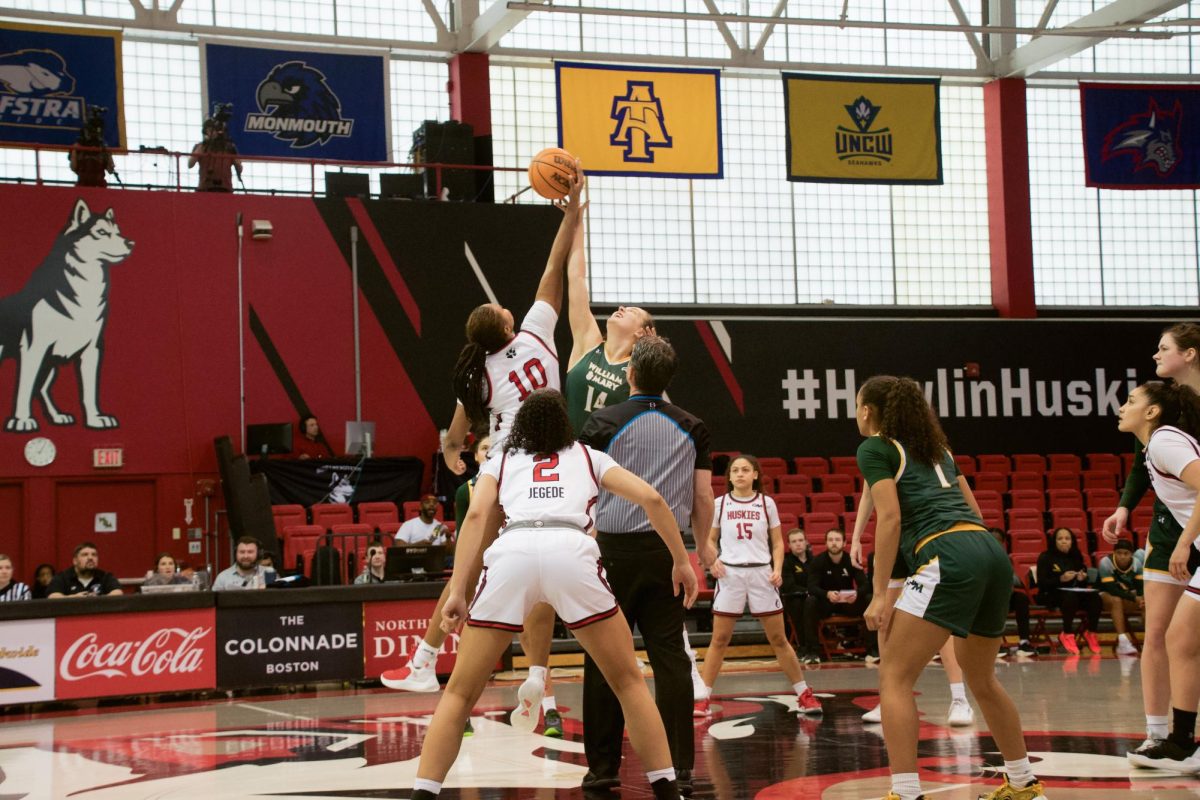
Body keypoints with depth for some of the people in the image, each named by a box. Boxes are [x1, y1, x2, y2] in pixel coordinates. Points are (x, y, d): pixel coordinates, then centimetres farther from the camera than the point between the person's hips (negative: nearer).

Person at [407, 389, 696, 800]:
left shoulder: (501, 461, 30)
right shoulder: (588, 457, 31)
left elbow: (476, 515, 12)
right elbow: (651, 498, 19)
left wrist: (457, 590, 6)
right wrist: (681, 560, 26)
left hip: (512, 554, 0)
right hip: (571, 552, 0)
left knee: (460, 692, 11)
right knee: (629, 681, 16)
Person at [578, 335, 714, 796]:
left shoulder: (605, 422, -5)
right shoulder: (691, 427, 5)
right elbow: (704, 497, 7)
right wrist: (704, 545, 22)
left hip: (613, 550, -2)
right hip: (667, 551, 3)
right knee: (670, 658, 3)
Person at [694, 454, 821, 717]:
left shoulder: (766, 503, 4)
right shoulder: (720, 504, 3)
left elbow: (777, 541, 8)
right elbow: (709, 539, 12)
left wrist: (778, 569, -7)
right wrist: (712, 559, -8)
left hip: (761, 573, 0)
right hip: (730, 574, 0)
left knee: (778, 639, 4)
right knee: (719, 639, -1)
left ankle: (804, 695, 12)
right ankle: (702, 698, 4)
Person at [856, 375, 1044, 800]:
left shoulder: (874, 448, 6)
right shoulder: (935, 446, 27)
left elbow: (890, 518, -6)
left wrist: (880, 594, -6)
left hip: (948, 558, -8)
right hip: (992, 553, 8)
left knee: (895, 676, -4)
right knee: (981, 677, 24)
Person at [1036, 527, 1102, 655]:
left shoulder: (1076, 558, 16)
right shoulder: (1045, 558, 2)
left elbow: (1084, 583, 17)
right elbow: (1041, 583, -8)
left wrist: (1083, 579, -8)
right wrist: (1061, 579, -22)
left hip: (1075, 593, 4)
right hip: (1051, 595, -4)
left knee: (1095, 597, -27)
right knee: (1070, 597, -39)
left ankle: (1090, 632, -9)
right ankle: (1067, 634, -22)